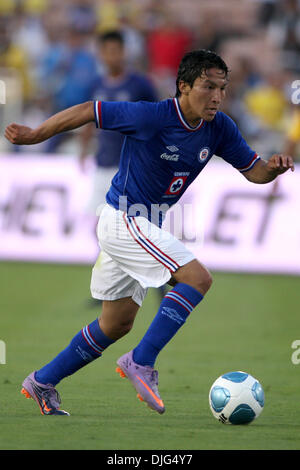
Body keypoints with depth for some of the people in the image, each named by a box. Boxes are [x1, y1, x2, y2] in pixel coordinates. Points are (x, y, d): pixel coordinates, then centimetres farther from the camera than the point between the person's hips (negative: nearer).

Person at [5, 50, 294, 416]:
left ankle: (42, 382, 27)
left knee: (116, 324, 16)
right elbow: (88, 111, -13)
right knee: (198, 278, -22)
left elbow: (253, 171, 4)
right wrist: (35, 135, -8)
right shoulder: (151, 116, -21)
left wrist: (273, 167, -19)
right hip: (123, 220, -8)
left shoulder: (219, 128, -2)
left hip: (143, 227, 8)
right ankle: (141, 363, -17)